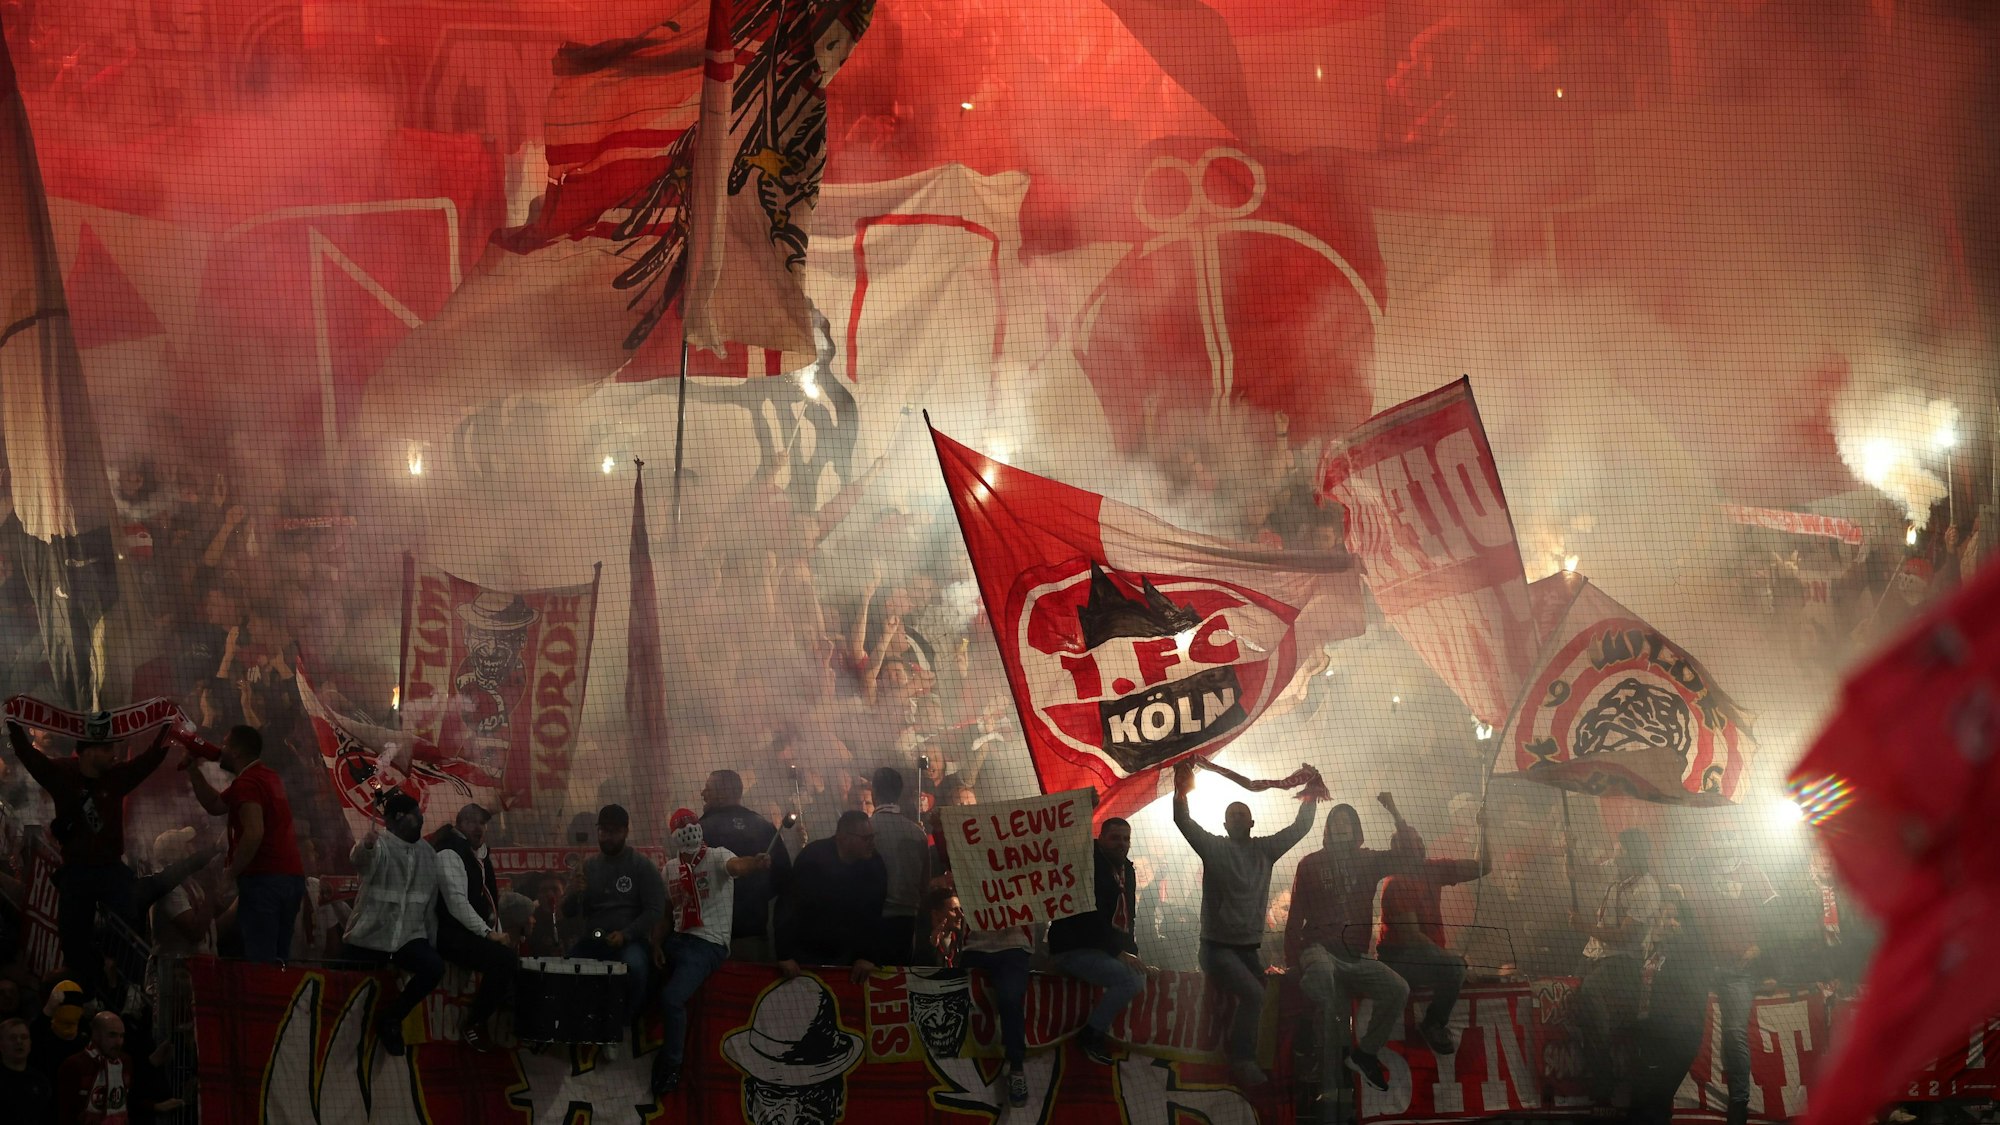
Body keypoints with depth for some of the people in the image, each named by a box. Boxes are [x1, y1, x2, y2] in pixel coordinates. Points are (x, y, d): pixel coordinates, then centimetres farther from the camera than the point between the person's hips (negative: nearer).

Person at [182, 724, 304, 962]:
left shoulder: (247, 783, -10)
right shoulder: (268, 777, 19)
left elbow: (254, 833, -23)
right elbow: (215, 805, 27)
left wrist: (231, 872, -13)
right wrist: (193, 770, 23)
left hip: (264, 878, -10)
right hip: (292, 877, 10)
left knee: (259, 962, -12)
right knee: (279, 959, 12)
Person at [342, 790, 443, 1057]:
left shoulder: (428, 852, 9)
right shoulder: (380, 845, -9)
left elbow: (431, 900, 14)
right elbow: (360, 858, -34)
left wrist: (431, 942, 14)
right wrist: (367, 845, -58)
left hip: (409, 937, 4)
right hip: (369, 936, -4)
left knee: (435, 967, -21)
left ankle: (391, 1017, -2)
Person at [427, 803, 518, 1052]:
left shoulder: (480, 853, 17)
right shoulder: (450, 853, -12)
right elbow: (457, 901, -21)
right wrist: (488, 933, -22)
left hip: (478, 935, 9)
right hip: (455, 936, -9)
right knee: (505, 960, -28)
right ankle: (472, 1024, -14)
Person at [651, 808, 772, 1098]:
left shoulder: (717, 857, -9)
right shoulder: (671, 868, 13)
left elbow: (736, 866, -33)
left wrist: (756, 863, -56)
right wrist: (658, 944, 4)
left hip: (709, 944, -8)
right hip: (678, 939, 8)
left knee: (672, 998, -23)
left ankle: (671, 1067, -5)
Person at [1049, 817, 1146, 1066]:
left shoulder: (1126, 870, 14)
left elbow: (1126, 918, 19)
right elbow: (1091, 917, -22)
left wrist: (1131, 951, 4)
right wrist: (1118, 953, -23)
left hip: (1111, 950, 9)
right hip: (1073, 950, -9)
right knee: (1131, 978, -26)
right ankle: (1091, 1034, -15)